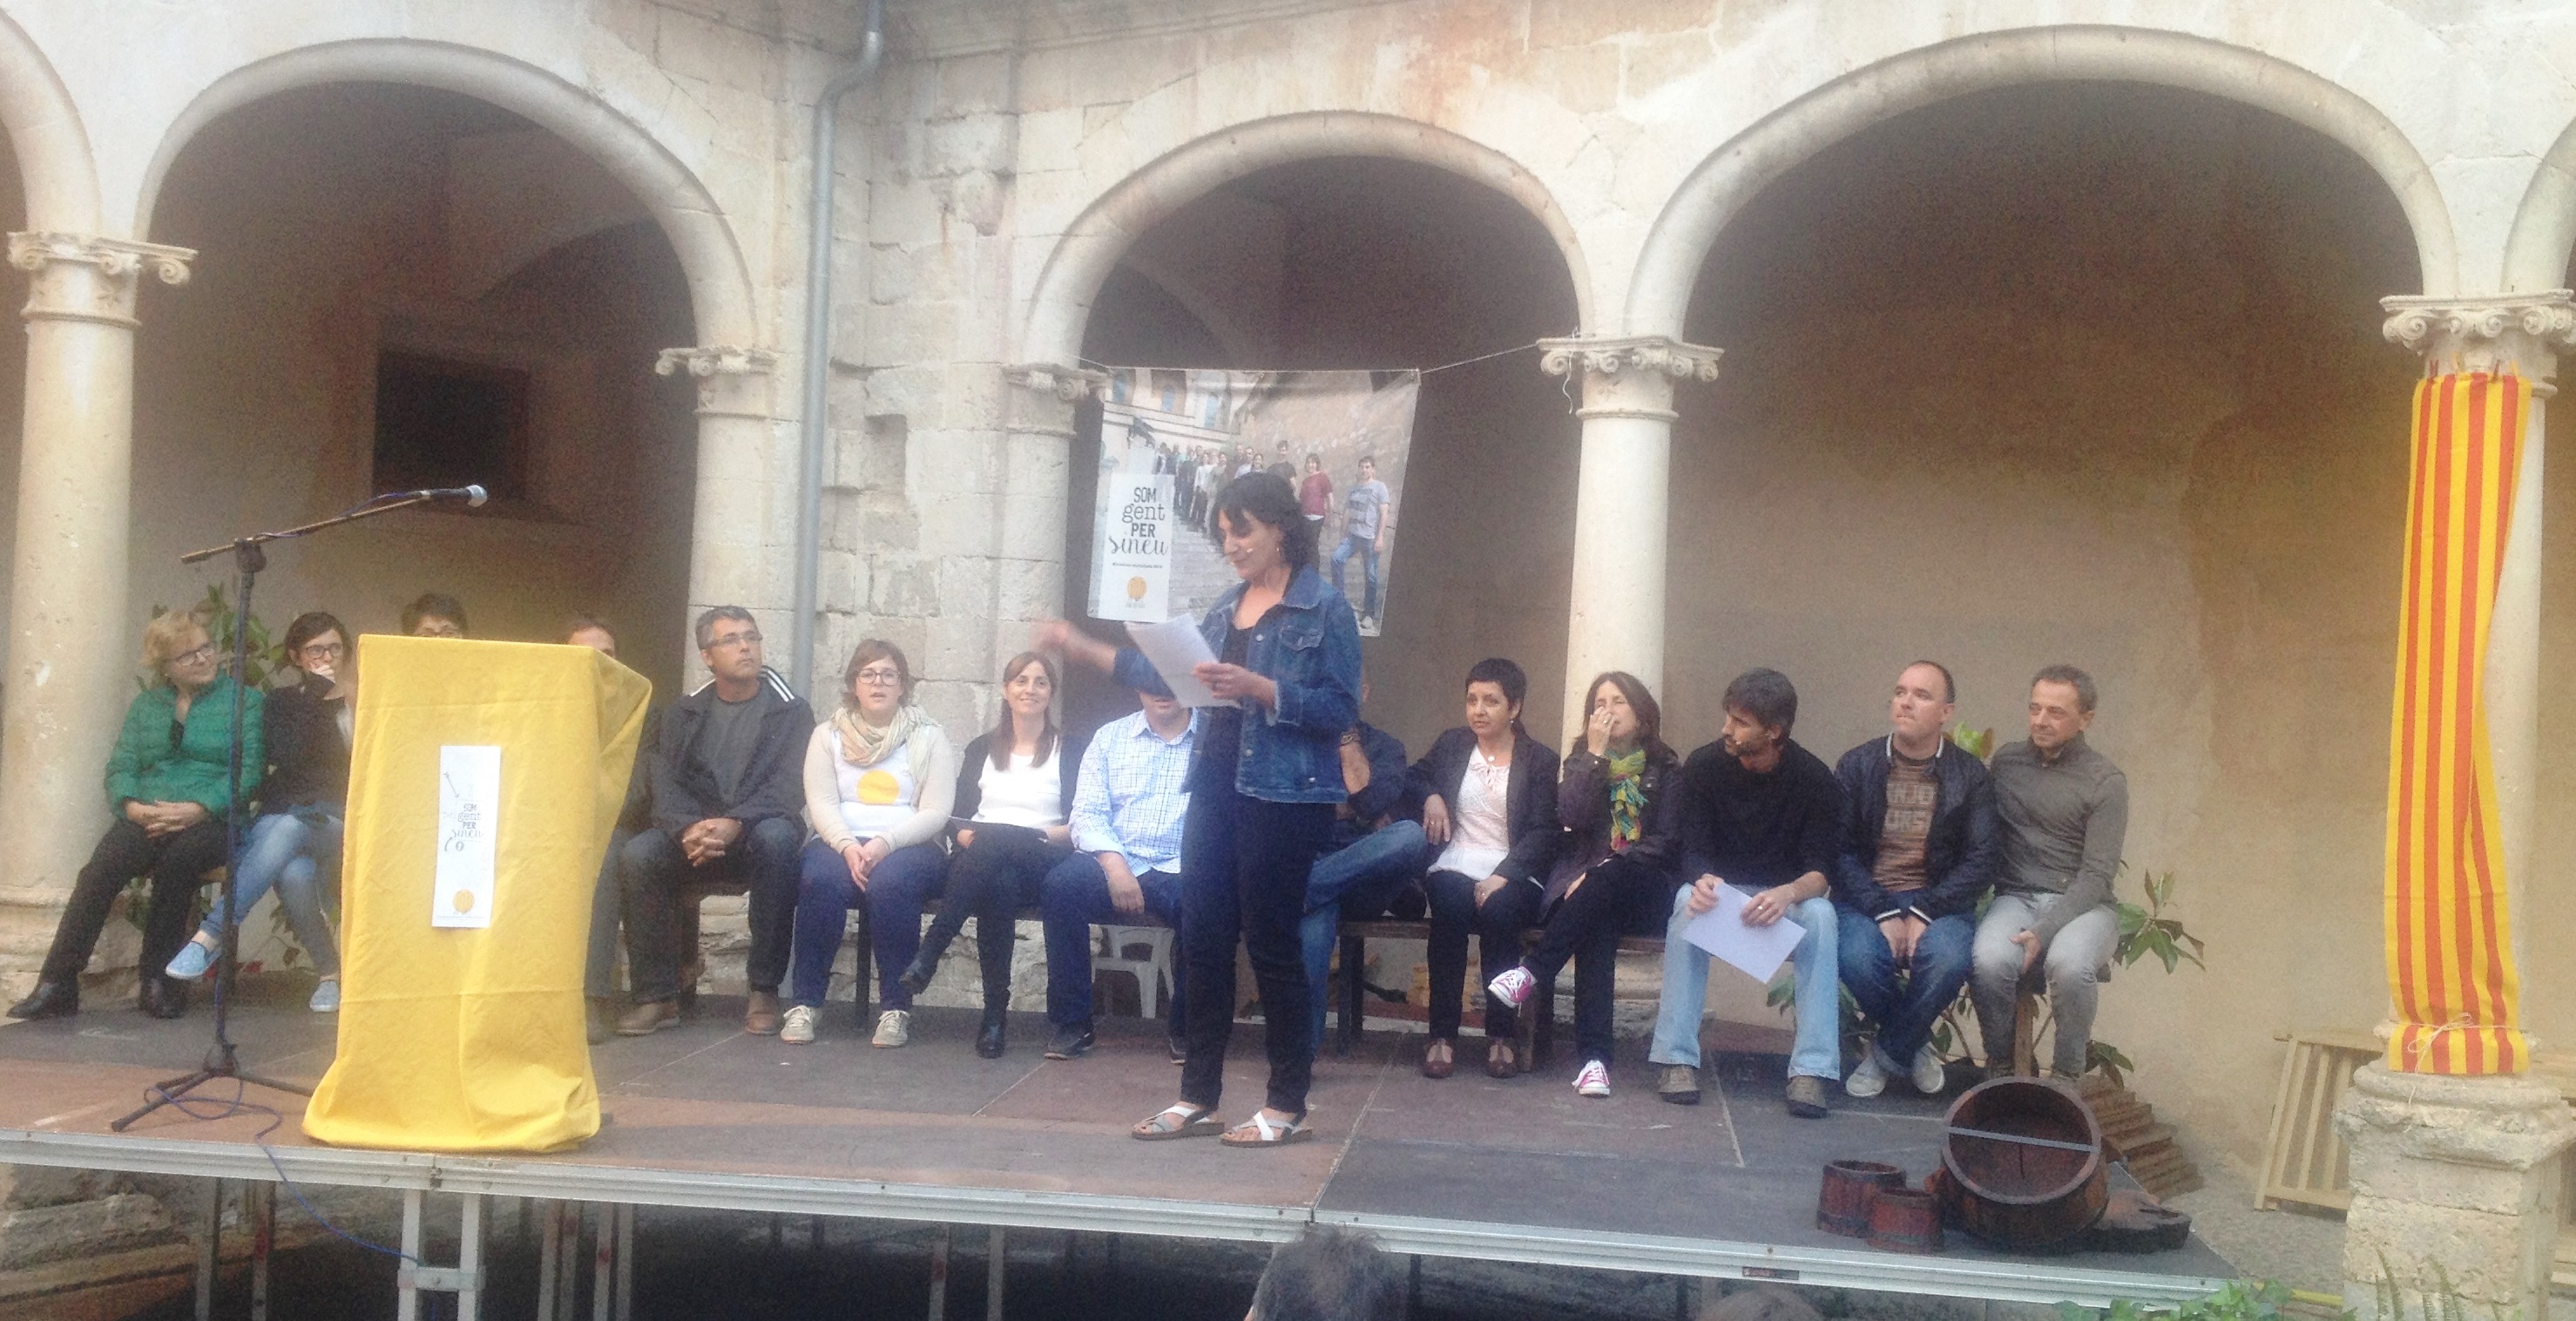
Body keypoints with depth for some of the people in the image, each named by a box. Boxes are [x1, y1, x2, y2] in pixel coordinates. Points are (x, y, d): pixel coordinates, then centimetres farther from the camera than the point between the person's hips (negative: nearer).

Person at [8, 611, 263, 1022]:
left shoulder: (245, 702, 10)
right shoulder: (145, 706, 22)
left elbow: (250, 770, -3)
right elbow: (120, 767, 13)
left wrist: (199, 808, -16)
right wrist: (131, 805, -9)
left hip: (209, 820, -3)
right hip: (146, 819, 3)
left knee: (178, 857, -36)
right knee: (100, 870, -27)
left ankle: (159, 979, -21)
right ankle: (56, 986, -28)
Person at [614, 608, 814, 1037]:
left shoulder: (791, 711, 3)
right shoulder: (685, 713, 11)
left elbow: (789, 788, -9)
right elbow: (665, 784, 0)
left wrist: (734, 823, -27)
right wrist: (688, 828, -23)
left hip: (757, 830, -2)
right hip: (691, 836, 2)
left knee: (777, 838, -37)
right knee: (636, 854, -28)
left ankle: (764, 990, -29)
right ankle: (657, 996, -20)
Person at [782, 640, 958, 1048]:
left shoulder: (930, 737, 9)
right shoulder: (827, 735, 15)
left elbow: (935, 812, -1)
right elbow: (821, 804, 3)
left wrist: (885, 843, -18)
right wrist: (847, 846, -17)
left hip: (909, 845, -1)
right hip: (841, 842, 2)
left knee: (890, 882, -36)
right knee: (819, 880, -33)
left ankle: (896, 1008, -26)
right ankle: (804, 1003, -23)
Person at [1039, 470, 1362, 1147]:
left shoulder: (1324, 609, -7)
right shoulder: (1229, 605, 13)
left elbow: (1342, 709, -13)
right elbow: (1174, 675, 19)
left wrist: (1257, 688, -23)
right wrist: (1084, 648, 20)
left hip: (1284, 795, -7)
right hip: (1218, 784, 7)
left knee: (1271, 944, -1)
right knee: (1203, 939, 8)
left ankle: (1288, 1106, 12)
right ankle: (1198, 1097, 19)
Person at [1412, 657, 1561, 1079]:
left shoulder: (1540, 760, 6)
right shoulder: (1451, 744, 15)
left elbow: (1543, 832, -3)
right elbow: (1416, 775, 29)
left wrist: (1503, 876, -18)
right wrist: (1430, 796, 5)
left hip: (1512, 873, -2)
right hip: (1455, 865, 2)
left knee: (1500, 911, -35)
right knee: (1448, 905, -33)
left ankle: (1500, 1032, -20)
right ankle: (1442, 1033, -27)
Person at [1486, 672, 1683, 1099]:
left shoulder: (1666, 771, 11)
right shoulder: (1580, 763, 17)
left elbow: (1667, 843, -2)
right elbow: (1572, 817, -4)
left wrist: (1604, 872, -14)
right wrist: (1595, 755, -6)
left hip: (1640, 890, 0)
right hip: (1583, 882, 0)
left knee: (1607, 879, -37)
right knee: (1597, 920, -35)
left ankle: (1532, 970, -35)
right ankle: (1595, 1056, -46)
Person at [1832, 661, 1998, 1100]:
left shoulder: (1972, 777, 5)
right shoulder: (1856, 766, 5)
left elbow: (1980, 862, -2)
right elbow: (1840, 851, -1)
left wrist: (1923, 913, -16)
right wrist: (1884, 914, -15)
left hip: (1938, 904, 0)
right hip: (1865, 900, 0)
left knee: (1948, 960, -33)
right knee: (1858, 958, -31)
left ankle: (1886, 1054, -4)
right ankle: (1914, 1046, 2)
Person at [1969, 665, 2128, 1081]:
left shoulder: (2106, 782, 0)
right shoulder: (2006, 762, 12)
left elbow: (2096, 875, -7)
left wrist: (2043, 932, -20)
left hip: (2082, 904, -2)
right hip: (2015, 896, 2)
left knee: (2070, 964, -36)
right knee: (1989, 961, -32)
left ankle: (2067, 1075, -13)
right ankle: (2000, 1068, -8)